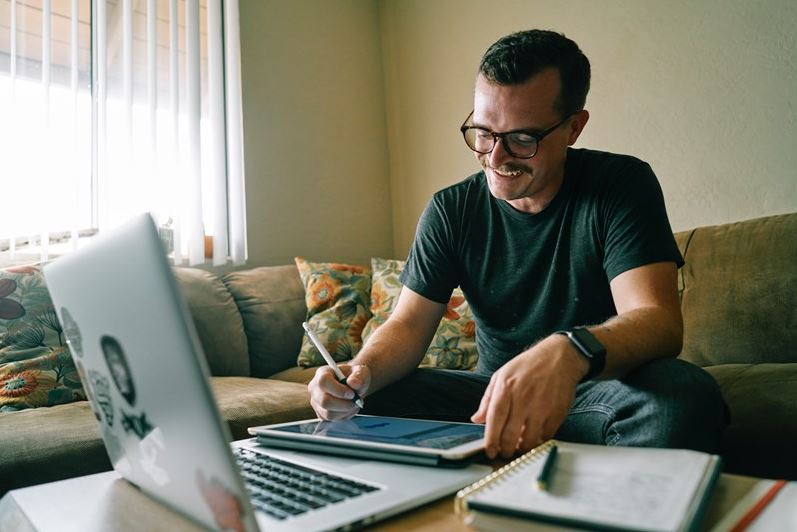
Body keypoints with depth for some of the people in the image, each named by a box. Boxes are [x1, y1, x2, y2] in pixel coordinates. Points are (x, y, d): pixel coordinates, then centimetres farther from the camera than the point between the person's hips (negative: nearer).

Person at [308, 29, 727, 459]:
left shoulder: (622, 185, -10)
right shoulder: (450, 210, -2)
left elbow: (658, 318, -22)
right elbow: (409, 323, -4)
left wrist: (569, 352, -45)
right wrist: (363, 369, -28)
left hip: (597, 388, -1)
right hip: (493, 391, 2)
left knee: (684, 392, -34)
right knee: (367, 401, -21)